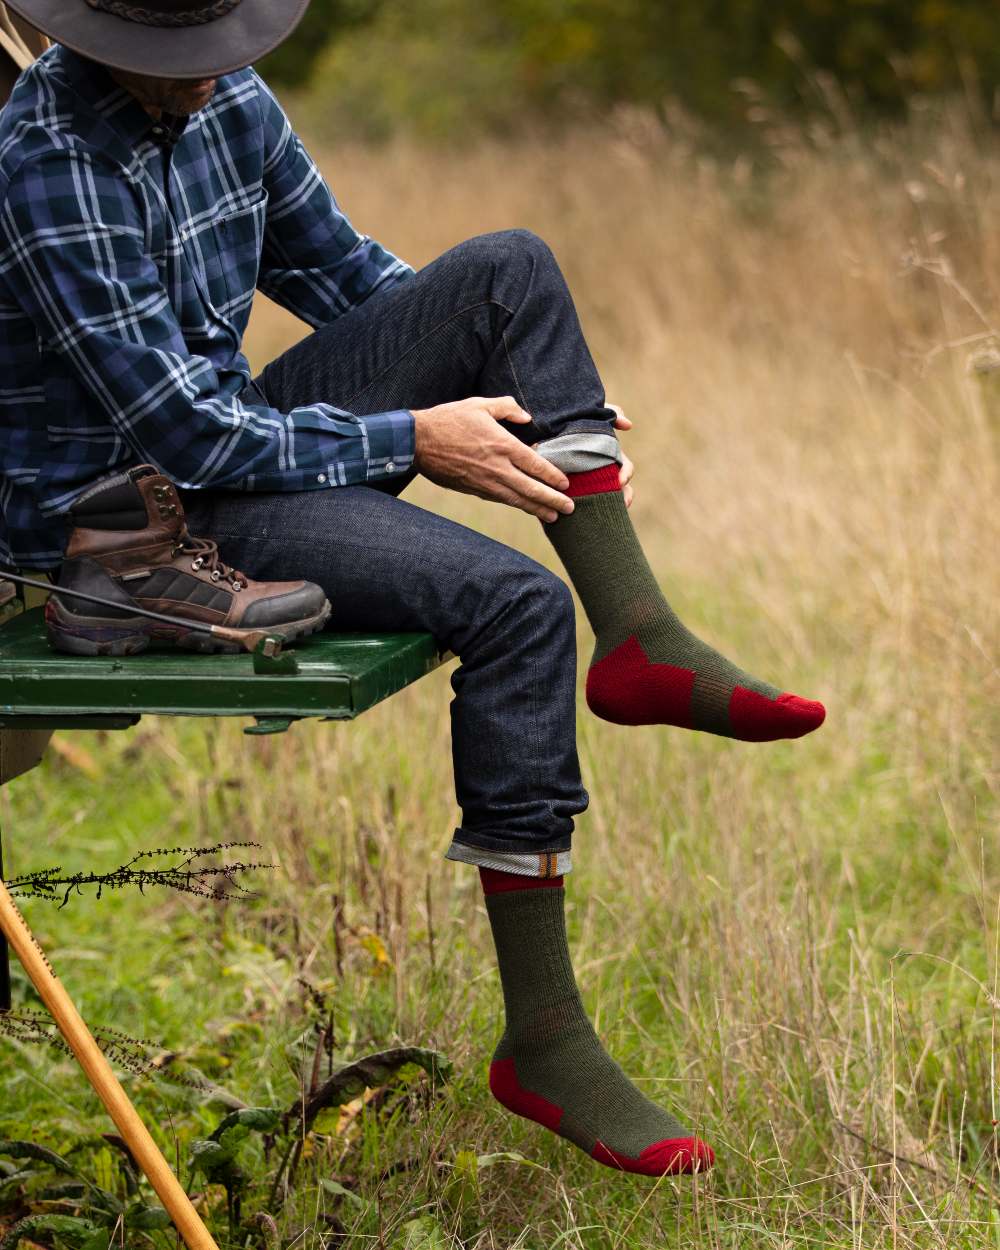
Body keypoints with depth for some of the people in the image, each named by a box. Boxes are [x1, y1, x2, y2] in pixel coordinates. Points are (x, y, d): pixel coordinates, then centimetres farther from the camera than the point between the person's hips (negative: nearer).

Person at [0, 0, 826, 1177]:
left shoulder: (228, 99, 3)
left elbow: (338, 270, 17)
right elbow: (181, 429, -24)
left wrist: (546, 392, 5)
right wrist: (414, 438, -18)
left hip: (239, 433, 9)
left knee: (511, 268, -6)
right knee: (514, 602, -26)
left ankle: (640, 639, -9)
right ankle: (542, 1044, -21)